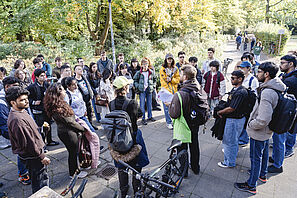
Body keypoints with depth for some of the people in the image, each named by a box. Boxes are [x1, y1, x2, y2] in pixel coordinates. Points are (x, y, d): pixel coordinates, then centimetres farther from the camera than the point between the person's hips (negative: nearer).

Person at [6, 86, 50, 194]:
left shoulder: (21, 112, 6)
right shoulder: (16, 119, -27)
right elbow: (28, 143, -26)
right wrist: (42, 156, -19)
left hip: (36, 151, 10)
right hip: (33, 157, -10)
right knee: (40, 183, 4)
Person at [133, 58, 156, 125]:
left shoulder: (151, 72, 6)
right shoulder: (138, 73, -2)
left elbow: (154, 80, 18)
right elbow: (135, 81, 4)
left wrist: (153, 86, 8)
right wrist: (138, 87, -8)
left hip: (149, 90, 3)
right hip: (142, 90, -3)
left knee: (149, 104, 13)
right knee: (142, 105, -2)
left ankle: (150, 116, 27)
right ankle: (143, 119, 6)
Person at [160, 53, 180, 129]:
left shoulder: (175, 69, 12)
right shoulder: (162, 69, 1)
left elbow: (178, 79, 7)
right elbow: (163, 80, -5)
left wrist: (171, 79, -12)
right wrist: (168, 89, -14)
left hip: (174, 90, 3)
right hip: (166, 90, -3)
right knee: (167, 107, -2)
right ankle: (169, 122, 7)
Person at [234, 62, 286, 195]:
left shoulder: (267, 93, -32)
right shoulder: (273, 88, 0)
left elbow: (263, 120, -35)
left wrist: (250, 125, -20)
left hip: (259, 133, -10)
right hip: (266, 131, 10)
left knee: (256, 158, 5)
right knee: (264, 153, 27)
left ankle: (251, 186, 23)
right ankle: (262, 174, 50)